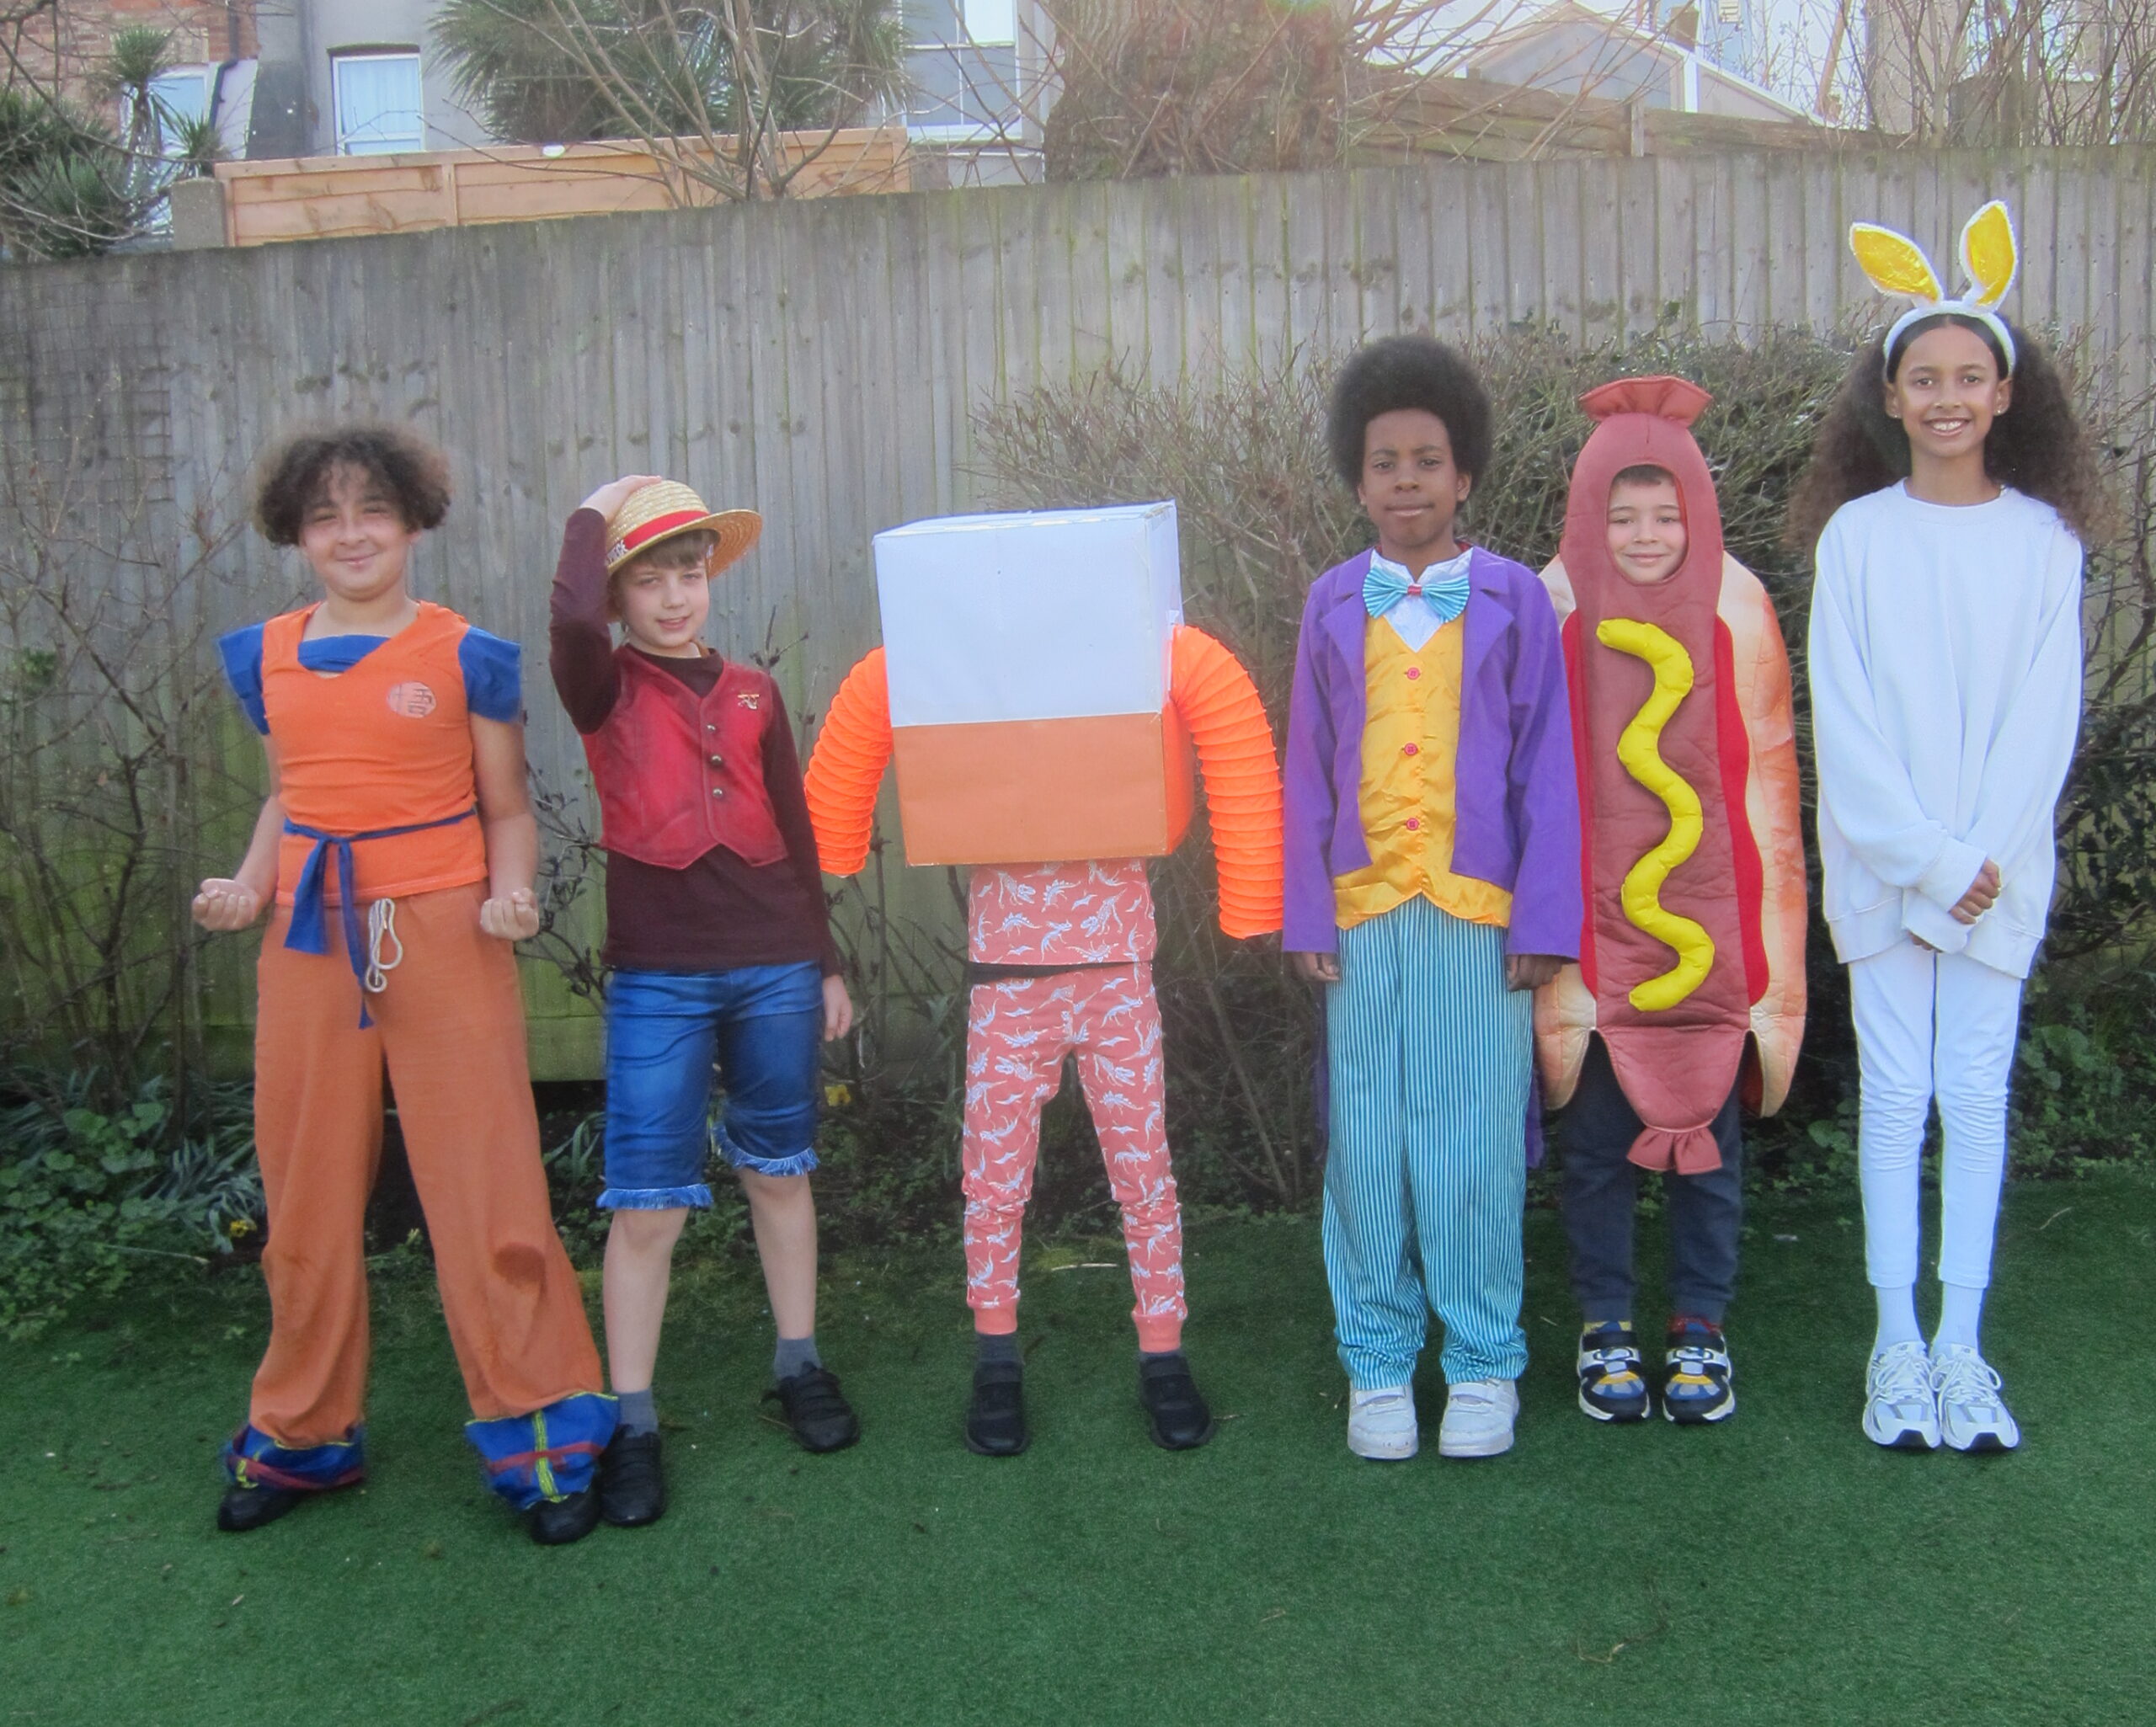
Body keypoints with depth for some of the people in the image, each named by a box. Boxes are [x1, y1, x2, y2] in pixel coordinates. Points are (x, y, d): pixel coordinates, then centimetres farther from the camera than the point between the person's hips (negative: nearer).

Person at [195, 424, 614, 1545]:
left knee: (487, 1194, -3)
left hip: (442, 938, -4)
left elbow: (507, 809, 3)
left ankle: (540, 1438, 11)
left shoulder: (466, 655, 0)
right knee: (307, 1201, 11)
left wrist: (508, 895, -15)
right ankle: (305, 1435, 29)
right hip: (309, 943, 4)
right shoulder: (267, 657, 11)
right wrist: (247, 886, 4)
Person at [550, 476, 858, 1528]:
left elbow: (795, 834, 13)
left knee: (777, 1171, 15)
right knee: (648, 1202, -1)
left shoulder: (753, 693, 9)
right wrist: (591, 518, -7)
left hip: (775, 968, 3)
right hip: (658, 977, -3)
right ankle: (630, 1424, 10)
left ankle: (800, 1365, 30)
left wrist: (826, 963, 13)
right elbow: (573, 617, -25)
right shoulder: (607, 689, 0)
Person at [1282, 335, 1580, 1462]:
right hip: (1362, 914, 2)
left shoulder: (1515, 600, 2)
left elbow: (1545, 766, 2)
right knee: (1366, 1147, 5)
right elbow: (1308, 769, 7)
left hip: (1478, 914, -1)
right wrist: (1307, 913, 1)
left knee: (1474, 1146, 2)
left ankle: (1483, 1364, 18)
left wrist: (1544, 921, -3)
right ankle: (1376, 1362, 19)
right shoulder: (1332, 605, 7)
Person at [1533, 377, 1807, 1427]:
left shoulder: (1737, 611, 0)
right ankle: (1604, 1329, 23)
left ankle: (1701, 1329, 24)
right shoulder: (1551, 617, -4)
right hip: (1595, 929, -1)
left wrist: (1765, 932, 2)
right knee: (1598, 1138, 7)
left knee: (1711, 1131, 8)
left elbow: (1764, 777, 4)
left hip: (1711, 926, 1)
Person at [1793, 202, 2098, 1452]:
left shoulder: (2045, 537, 3)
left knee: (1977, 1094, 4)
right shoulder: (1857, 534, 0)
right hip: (1882, 863, 0)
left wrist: (1984, 856, -10)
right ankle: (1898, 1344, 12)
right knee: (1895, 1092, 3)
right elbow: (1845, 715, -4)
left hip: (2000, 867, 1)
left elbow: (2048, 711, 0)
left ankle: (1962, 1345, 13)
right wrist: (1926, 858, -11)